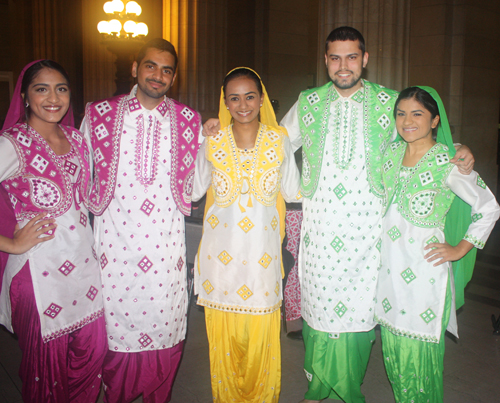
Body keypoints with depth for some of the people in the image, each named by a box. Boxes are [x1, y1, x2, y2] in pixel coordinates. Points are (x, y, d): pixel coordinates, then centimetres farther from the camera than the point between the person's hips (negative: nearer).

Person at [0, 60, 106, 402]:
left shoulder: (77, 139, 6)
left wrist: (90, 245, 12)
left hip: (84, 264, 6)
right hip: (41, 270, -5)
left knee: (93, 351, 13)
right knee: (48, 363, 10)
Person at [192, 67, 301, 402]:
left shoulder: (279, 139, 1)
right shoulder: (212, 141, 1)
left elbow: (293, 191, 6)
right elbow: (192, 190, 7)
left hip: (263, 250, 0)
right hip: (222, 249, 0)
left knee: (261, 334, 8)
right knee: (224, 334, 9)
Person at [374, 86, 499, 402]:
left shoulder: (447, 162, -11)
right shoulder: (392, 152, 5)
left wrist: (460, 248, -4)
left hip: (424, 267, -5)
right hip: (390, 263, 5)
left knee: (420, 347, 5)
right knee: (393, 343, 14)